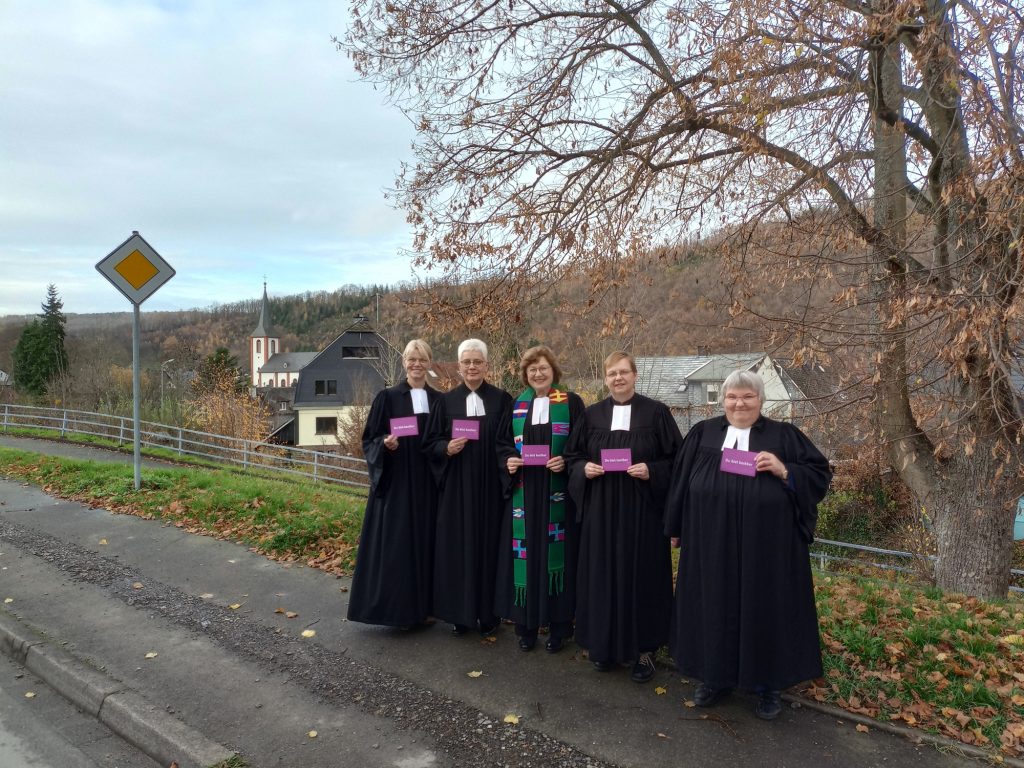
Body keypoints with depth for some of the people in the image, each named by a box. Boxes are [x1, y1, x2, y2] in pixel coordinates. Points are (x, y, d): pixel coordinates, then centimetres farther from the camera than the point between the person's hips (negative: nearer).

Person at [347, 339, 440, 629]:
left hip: (428, 484, 3)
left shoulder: (439, 400, 8)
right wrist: (385, 445, -20)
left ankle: (422, 606, 19)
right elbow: (370, 440, -1)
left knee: (425, 541, 7)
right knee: (395, 544, -2)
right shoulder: (387, 397, -1)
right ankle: (395, 607, 9)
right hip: (395, 483, -3)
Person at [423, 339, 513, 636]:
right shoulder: (446, 400, 5)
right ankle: (459, 612, 18)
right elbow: (430, 443, 5)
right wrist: (447, 448, -15)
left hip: (490, 486, -1)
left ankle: (488, 612, 19)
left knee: (489, 546, 5)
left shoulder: (502, 399, 2)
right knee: (457, 547, 5)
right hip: (456, 487, 1)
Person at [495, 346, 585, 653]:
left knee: (556, 551, 1)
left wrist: (565, 461, -17)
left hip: (557, 493, -3)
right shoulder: (517, 405, 11)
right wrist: (508, 460, -7)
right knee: (525, 552, 5)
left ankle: (559, 624, 14)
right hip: (523, 493, 3)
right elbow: (502, 442, 13)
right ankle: (526, 623, 17)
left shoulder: (571, 402, 1)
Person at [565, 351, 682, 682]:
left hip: (642, 510, -2)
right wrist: (584, 469, -9)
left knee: (641, 576, 4)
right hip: (601, 510, 3)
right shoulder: (592, 415, 6)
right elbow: (572, 456, 11)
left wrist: (651, 471, -17)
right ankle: (604, 643, 24)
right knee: (602, 575, 8)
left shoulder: (656, 412, -2)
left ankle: (644, 648, 19)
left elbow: (676, 459, -2)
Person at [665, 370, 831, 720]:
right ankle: (716, 676, 28)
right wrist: (677, 528, 10)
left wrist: (784, 471, -17)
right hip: (712, 541, 2)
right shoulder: (703, 434, 6)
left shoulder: (785, 435, 1)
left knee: (765, 608, 8)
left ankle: (767, 683, 26)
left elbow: (820, 474, 1)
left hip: (767, 544, -2)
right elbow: (681, 481, 10)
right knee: (714, 606, 11)